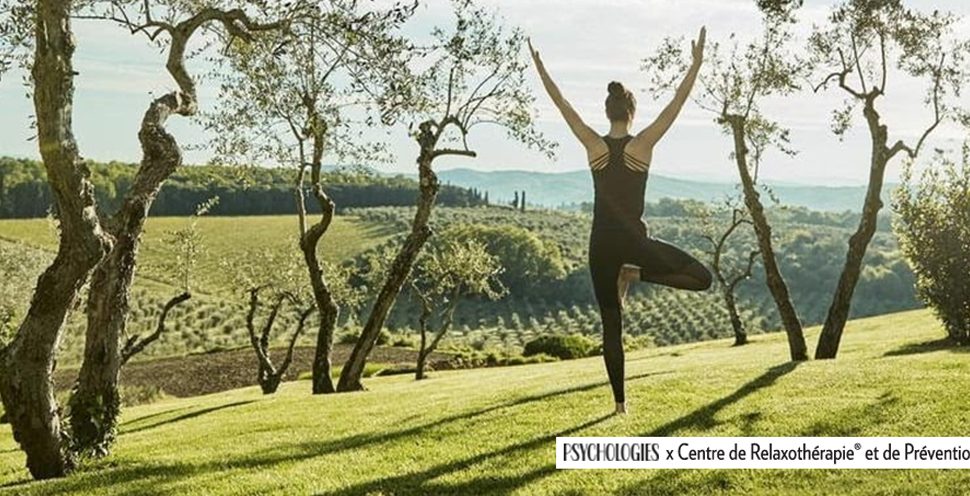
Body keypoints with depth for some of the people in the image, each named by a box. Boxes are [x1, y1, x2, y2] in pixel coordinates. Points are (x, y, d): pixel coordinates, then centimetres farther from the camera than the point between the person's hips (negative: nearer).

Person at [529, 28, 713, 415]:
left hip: (602, 243, 3)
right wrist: (697, 64, -6)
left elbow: (562, 104, 2)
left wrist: (539, 68, 10)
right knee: (702, 277, 9)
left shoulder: (593, 145, -3)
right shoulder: (643, 144, -7)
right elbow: (676, 104, -8)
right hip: (634, 241, -3)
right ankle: (635, 274, -7)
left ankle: (620, 400, 8)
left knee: (611, 324, 9)